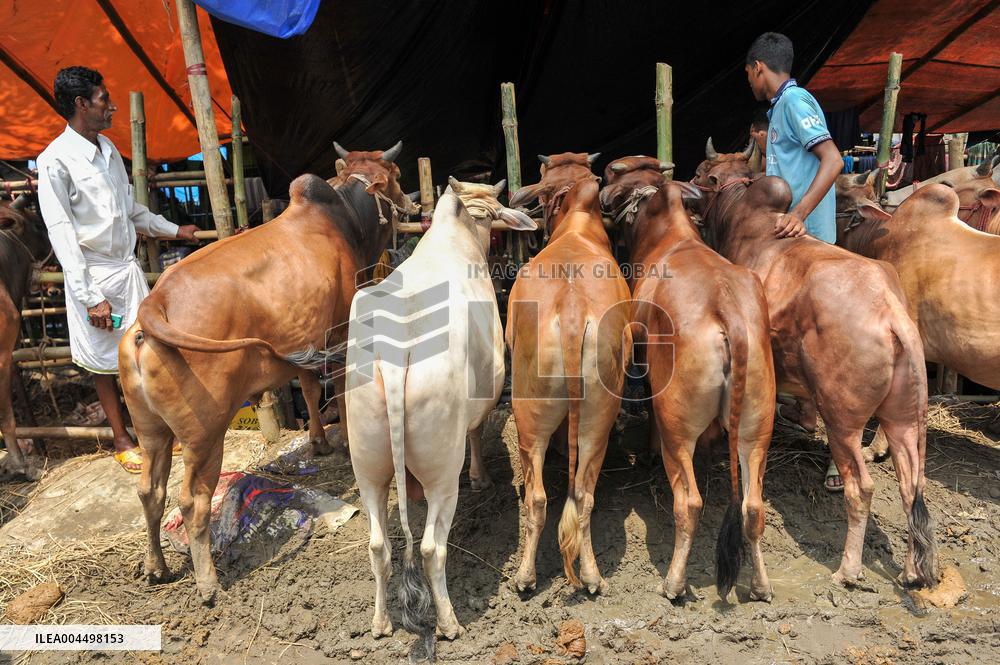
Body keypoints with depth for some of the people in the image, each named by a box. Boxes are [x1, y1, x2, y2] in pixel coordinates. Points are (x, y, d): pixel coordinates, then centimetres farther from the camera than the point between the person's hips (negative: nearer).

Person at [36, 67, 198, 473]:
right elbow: (61, 234, -17)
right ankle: (121, 440, 22)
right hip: (95, 275, -6)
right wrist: (91, 297, -20)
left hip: (128, 267, 6)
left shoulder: (108, 148, 7)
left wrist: (173, 230, 22)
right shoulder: (56, 160, -15)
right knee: (104, 360, 8)